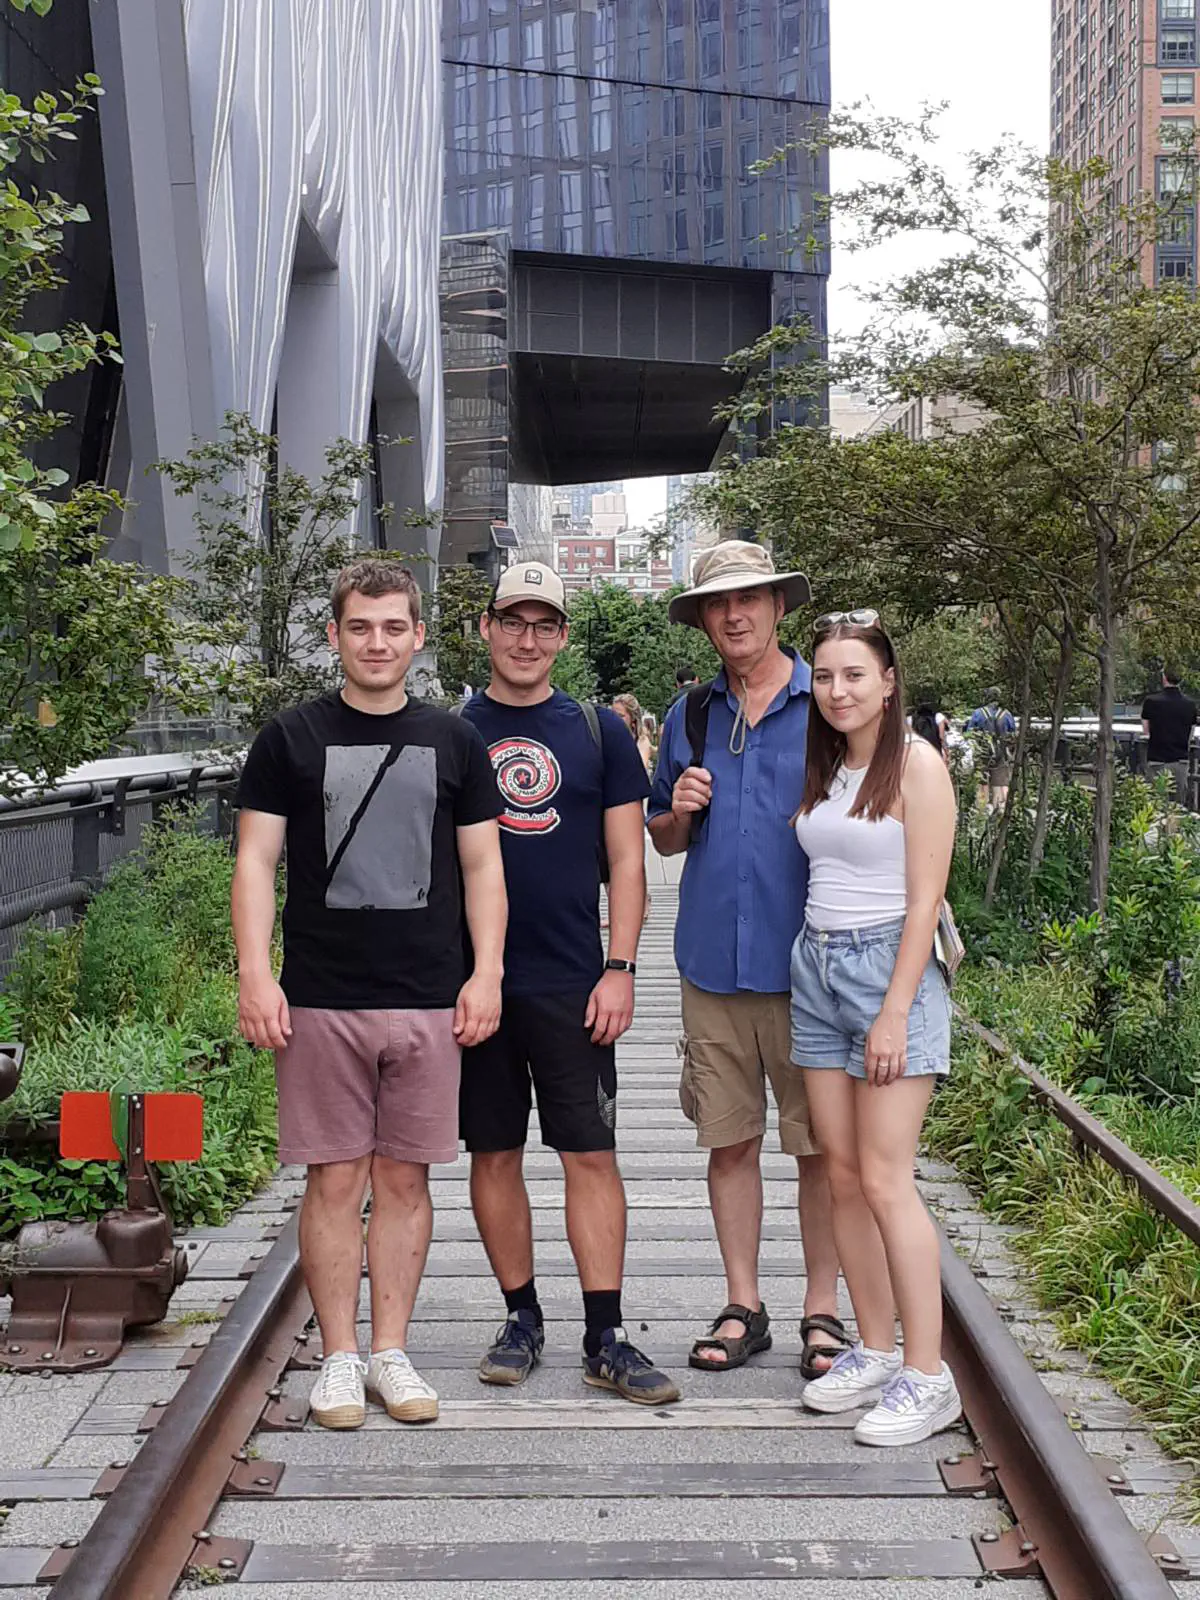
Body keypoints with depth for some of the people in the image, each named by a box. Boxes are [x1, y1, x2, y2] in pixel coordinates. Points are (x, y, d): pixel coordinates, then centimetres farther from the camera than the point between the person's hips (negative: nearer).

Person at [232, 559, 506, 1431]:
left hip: (429, 1000, 2)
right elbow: (256, 860, 2)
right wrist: (256, 973, -8)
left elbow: (483, 866, 10)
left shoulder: (453, 741, 9)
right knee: (335, 1178, 3)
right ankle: (340, 1357, 16)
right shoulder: (292, 737, 4)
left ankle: (391, 1351, 20)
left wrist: (487, 973, 0)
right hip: (321, 999, -1)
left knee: (405, 1178, 8)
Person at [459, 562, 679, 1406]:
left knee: (592, 1155, 0)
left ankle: (605, 1338, 8)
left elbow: (627, 859, 4)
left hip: (572, 986, -1)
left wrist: (619, 969, -4)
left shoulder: (598, 731, 5)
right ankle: (522, 1316, 22)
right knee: (494, 1153, 8)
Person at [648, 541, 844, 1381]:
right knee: (729, 1141, 9)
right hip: (713, 961, 4)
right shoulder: (692, 714, 11)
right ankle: (743, 1306, 21)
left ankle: (823, 1310, 17)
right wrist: (678, 813, -3)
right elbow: (664, 840, 19)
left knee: (820, 1145, 4)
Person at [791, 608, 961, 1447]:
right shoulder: (821, 769, 13)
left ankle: (928, 1377, 2)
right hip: (817, 967, 7)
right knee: (843, 1174, 8)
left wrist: (895, 1012, -16)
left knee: (886, 1180, -8)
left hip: (889, 966, -7)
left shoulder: (916, 764, -8)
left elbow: (924, 899, -12)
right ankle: (876, 1351, 20)